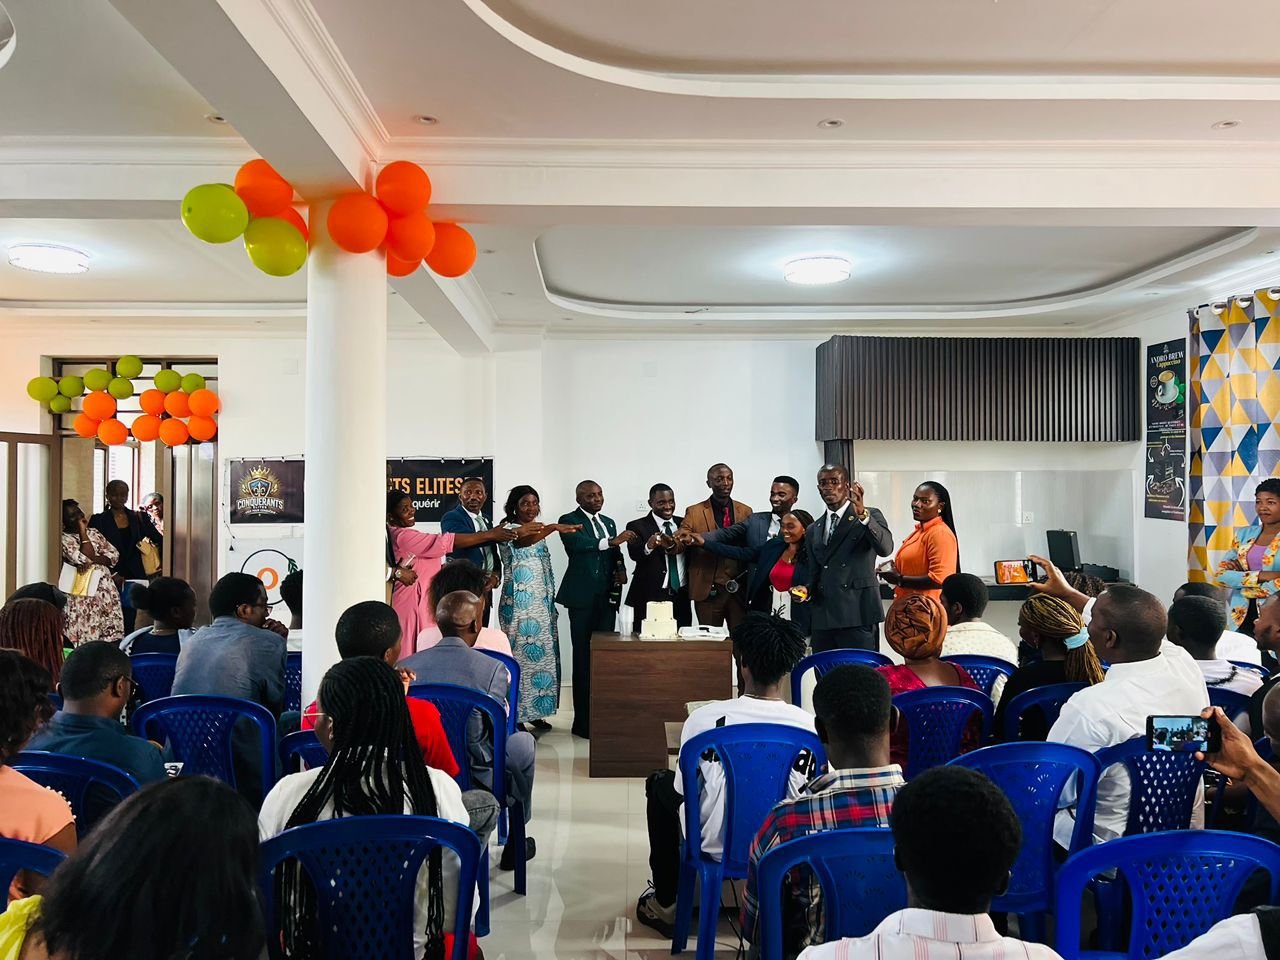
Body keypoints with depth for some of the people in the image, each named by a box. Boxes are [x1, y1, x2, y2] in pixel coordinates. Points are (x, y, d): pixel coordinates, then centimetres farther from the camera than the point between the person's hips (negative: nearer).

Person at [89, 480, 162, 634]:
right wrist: (111, 574, -10)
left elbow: (159, 540, 9)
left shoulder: (138, 518, 9)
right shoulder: (98, 520, 2)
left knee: (129, 624, 2)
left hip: (134, 578, 2)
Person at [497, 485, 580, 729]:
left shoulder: (539, 530, 16)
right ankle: (514, 715, -1)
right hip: (519, 602, -7)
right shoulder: (508, 528, -6)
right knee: (521, 652, -7)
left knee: (542, 652, 8)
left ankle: (534, 711, 16)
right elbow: (522, 541, -31)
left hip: (542, 602, 7)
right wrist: (553, 527, -44)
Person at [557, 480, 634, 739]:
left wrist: (620, 568, 3)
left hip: (607, 598, 6)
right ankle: (583, 722, 3)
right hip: (583, 598, -5)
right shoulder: (569, 521, -2)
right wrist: (613, 541, -32)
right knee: (583, 658, -3)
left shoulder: (609, 522, 18)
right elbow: (577, 545, -22)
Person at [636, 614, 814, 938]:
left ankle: (666, 904, 33)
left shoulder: (704, 718, -21)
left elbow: (686, 791, -7)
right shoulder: (808, 725, -19)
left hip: (716, 844, -2)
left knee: (659, 783, 25)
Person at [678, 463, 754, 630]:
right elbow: (681, 541, -5)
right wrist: (684, 540, -30)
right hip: (708, 590, -2)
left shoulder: (746, 512, 10)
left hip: (740, 589, 2)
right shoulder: (694, 512, 3)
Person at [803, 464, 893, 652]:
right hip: (821, 621, 5)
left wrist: (862, 514, -29)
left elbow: (885, 548, -17)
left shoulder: (871, 516, 3)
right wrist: (807, 590, 1)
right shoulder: (813, 531, 17)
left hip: (858, 617, -5)